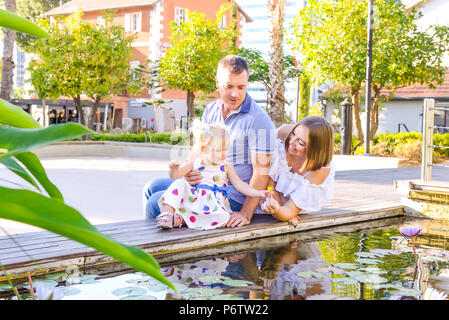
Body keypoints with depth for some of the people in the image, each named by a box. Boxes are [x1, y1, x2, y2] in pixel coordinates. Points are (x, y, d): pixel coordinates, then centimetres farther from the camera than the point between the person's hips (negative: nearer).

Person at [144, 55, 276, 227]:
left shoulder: (258, 119, -17)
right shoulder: (211, 110, 7)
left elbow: (261, 173, -19)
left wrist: (246, 214, -26)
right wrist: (190, 171, -13)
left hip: (233, 197, -8)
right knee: (152, 188, 12)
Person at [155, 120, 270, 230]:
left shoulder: (226, 167, 9)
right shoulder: (195, 163, 9)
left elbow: (239, 184, 6)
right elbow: (176, 175, 6)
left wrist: (257, 193, -6)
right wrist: (174, 168, -18)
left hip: (213, 204, -1)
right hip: (192, 199, 1)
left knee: (222, 217, -35)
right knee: (179, 184, -20)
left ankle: (182, 219, -30)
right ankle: (167, 214, -28)